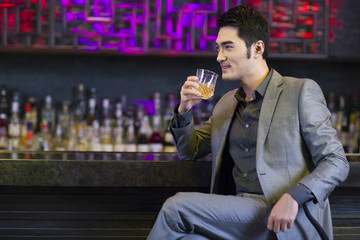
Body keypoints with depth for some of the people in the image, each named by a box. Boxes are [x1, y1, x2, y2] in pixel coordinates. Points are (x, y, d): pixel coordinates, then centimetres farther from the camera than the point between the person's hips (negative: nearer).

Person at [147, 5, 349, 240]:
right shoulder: (227, 103, 21)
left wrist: (293, 197, -20)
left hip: (284, 221, -5)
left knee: (177, 207, -21)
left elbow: (337, 162, -3)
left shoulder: (301, 92, 1)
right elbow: (190, 151, 28)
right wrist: (184, 110, 7)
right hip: (237, 215, 5)